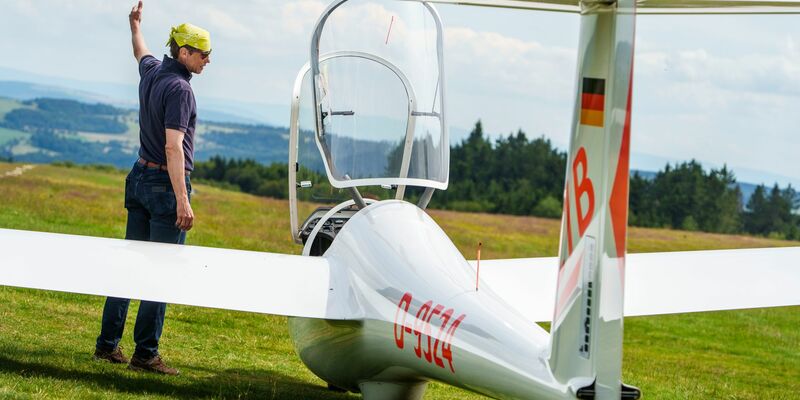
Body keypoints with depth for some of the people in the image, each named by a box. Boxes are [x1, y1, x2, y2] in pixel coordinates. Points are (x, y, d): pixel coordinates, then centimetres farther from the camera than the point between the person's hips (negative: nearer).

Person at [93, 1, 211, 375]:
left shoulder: (151, 71, 8)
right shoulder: (179, 88, -18)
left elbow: (141, 53, 34)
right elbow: (173, 147, -24)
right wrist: (182, 200, -26)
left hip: (140, 177, 9)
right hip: (166, 184, -9)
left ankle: (108, 344, 15)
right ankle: (145, 353, -4)